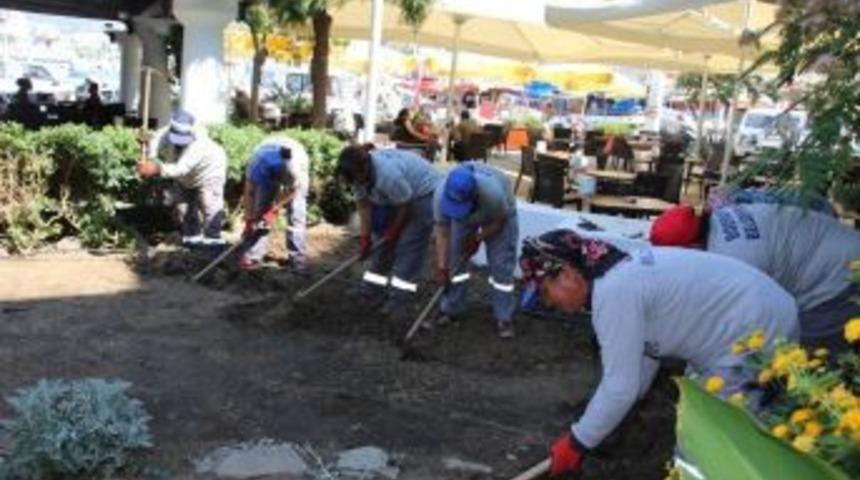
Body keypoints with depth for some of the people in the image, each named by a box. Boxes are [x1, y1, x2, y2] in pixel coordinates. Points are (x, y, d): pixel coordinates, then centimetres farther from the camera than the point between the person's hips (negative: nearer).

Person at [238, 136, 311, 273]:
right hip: (267, 174, 1)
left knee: (296, 215, -13)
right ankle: (254, 255, -2)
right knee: (260, 209, -10)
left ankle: (298, 259, -9)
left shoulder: (301, 161, -41)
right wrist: (249, 221, -19)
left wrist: (273, 209, -22)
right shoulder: (258, 164, -39)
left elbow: (293, 190, -21)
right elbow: (249, 194, -23)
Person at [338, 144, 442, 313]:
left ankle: (397, 296, -12)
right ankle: (375, 281, 18)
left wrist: (393, 230, -11)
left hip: (424, 193, -8)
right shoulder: (358, 173, -16)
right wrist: (365, 236, -12)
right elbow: (364, 204, -7)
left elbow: (405, 206, -26)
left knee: (408, 244, -12)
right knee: (382, 237, 8)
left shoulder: (388, 174, -40)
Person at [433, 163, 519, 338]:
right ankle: (450, 309, 13)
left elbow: (500, 221, -23)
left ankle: (504, 318, 2)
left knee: (501, 265, -7)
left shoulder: (493, 192, -45)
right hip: (464, 217, 3)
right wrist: (441, 264, -25)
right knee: (453, 259, -2)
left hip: (500, 213, -3)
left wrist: (477, 239, -17)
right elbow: (442, 231, -25)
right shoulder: (441, 194, -36)